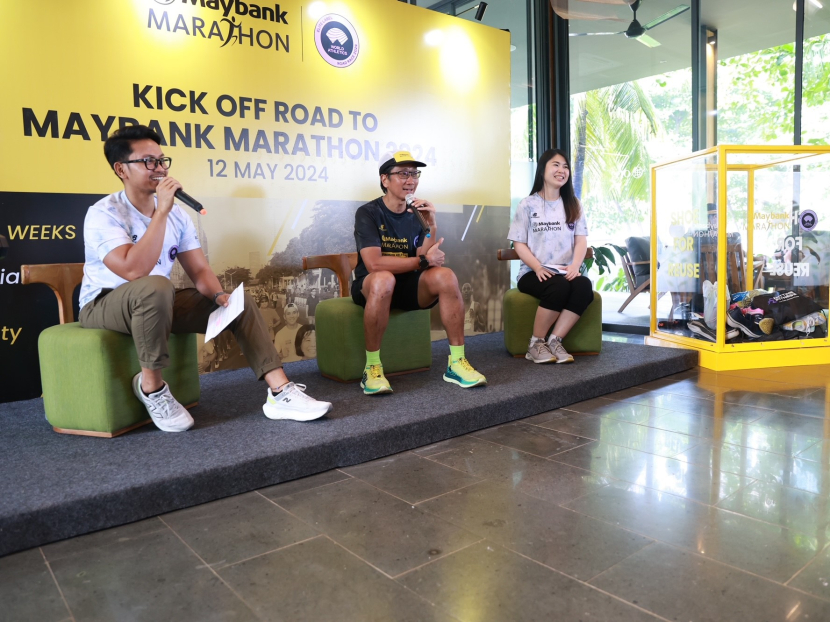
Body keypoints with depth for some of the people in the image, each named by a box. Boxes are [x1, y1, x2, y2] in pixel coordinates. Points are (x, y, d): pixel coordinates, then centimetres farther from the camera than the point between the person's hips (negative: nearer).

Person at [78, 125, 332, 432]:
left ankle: (280, 393, -13)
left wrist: (219, 296, -20)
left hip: (158, 303, 7)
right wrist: (161, 212, -29)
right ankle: (151, 384, -18)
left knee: (240, 301, -7)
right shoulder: (104, 213, -16)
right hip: (105, 305, -6)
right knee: (155, 286, -39)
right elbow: (133, 270, -32)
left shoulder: (177, 215, 3)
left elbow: (199, 270, 2)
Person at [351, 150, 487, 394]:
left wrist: (431, 226, -19)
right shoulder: (368, 213, -9)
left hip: (409, 287, 4)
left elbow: (429, 263, -7)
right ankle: (372, 367, -26)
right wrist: (423, 261, -20)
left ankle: (457, 362, -18)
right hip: (371, 287, -4)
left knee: (445, 276, -24)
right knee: (383, 278, -37)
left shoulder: (416, 215, 2)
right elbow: (374, 264, -23)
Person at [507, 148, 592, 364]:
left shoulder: (573, 204, 17)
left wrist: (575, 266, -14)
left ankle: (554, 341, -23)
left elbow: (581, 240, 7)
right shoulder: (528, 205, 6)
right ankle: (536, 343, -19)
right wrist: (538, 267, -18)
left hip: (565, 273, 3)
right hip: (533, 273, -3)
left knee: (584, 285, -31)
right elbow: (519, 243, 0)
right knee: (559, 287, -35)